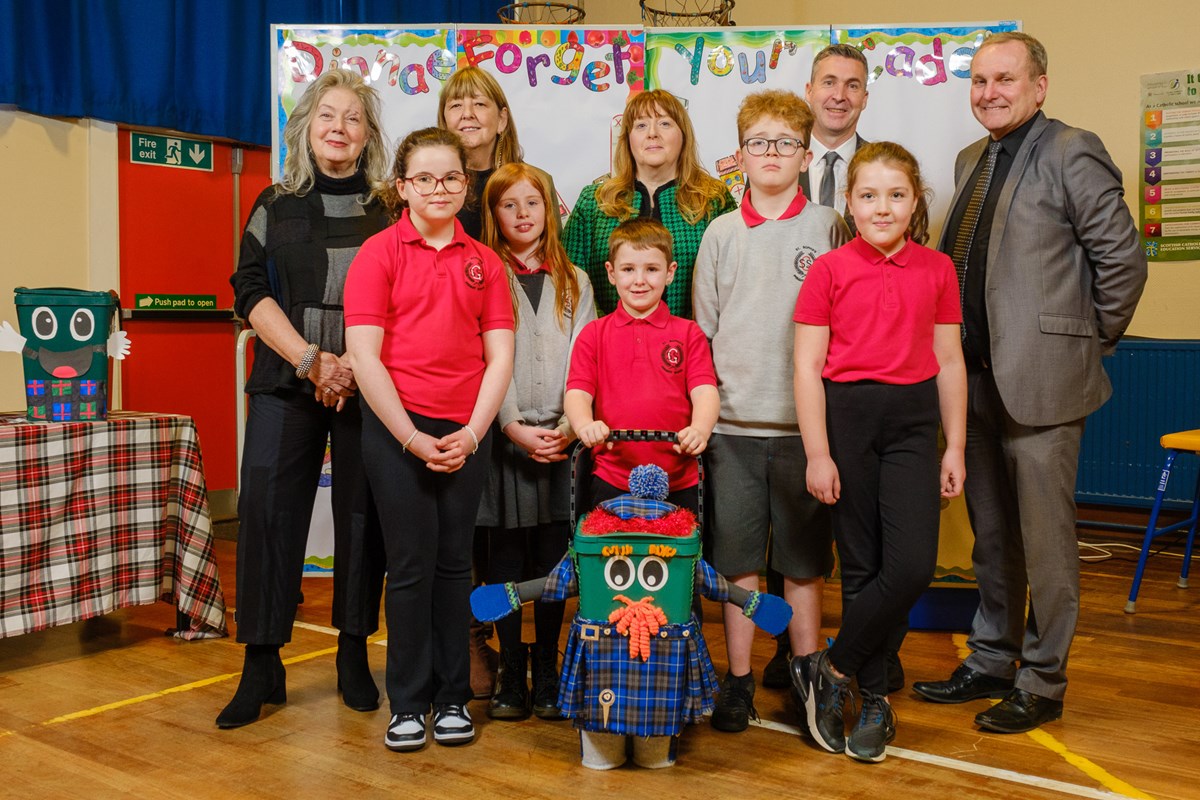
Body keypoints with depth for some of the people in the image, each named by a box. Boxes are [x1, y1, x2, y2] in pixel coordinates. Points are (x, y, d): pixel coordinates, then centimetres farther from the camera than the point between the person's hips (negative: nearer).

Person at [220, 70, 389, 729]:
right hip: (287, 383, 1)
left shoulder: (390, 209, 8)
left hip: (369, 385, 0)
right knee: (267, 507, -6)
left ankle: (354, 656, 16)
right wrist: (310, 361, -11)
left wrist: (360, 365, -12)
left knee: (363, 514, 2)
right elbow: (251, 292, 2)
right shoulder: (276, 206, 11)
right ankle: (262, 666, 4)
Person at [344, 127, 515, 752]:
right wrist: (413, 438, -10)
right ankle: (408, 702, 17)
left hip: (467, 434, 3)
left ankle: (453, 697, 23)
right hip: (396, 429, -3)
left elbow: (500, 355, 5)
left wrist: (471, 433, -6)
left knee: (455, 563, 9)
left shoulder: (484, 262, 9)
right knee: (412, 565, 2)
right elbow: (364, 355, -7)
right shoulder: (379, 253, -1)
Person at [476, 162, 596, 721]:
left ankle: (547, 673, 16)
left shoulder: (575, 282, 14)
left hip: (561, 438, 2)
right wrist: (514, 427, -13)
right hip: (505, 437, -2)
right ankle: (510, 675, 12)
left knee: (554, 559, 5)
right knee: (506, 558, 2)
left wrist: (568, 426, -9)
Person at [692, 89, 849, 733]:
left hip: (804, 419, -1)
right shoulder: (721, 233, 8)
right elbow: (702, 330, 11)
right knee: (736, 555, 6)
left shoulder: (828, 227, 4)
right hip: (732, 420, 1)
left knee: (804, 556, 6)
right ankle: (738, 679, 17)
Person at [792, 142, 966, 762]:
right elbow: (807, 367, -4)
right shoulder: (829, 270, -2)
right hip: (845, 416, -2)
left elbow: (949, 362, 10)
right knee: (862, 565, 4)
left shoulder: (937, 270, 6)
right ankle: (874, 699, 20)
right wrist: (817, 454, -8)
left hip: (913, 420, 2)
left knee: (913, 564, -8)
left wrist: (955, 447, 8)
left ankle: (829, 669, 9)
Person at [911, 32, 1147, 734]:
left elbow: (1123, 259, -9)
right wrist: (962, 359, 12)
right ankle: (992, 662, 30)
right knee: (991, 533, 16)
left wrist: (1092, 343, -2)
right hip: (978, 377, 7)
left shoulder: (1072, 153, -8)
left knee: (1044, 536, 2)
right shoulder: (971, 161, 15)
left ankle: (1042, 684, 16)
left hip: (1041, 379, -7)